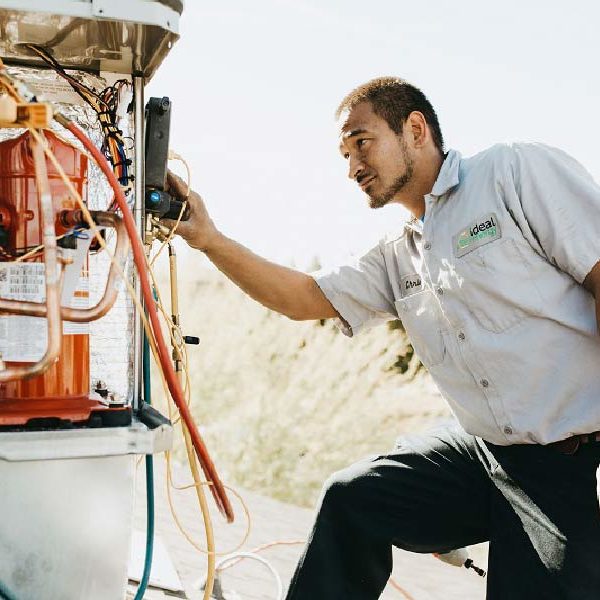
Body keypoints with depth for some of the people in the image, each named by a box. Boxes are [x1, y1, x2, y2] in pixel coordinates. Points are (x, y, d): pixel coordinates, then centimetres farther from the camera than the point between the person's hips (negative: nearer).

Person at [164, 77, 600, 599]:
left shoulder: (517, 171, -7)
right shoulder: (398, 259, 15)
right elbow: (303, 298, 12)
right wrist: (208, 239, 3)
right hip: (488, 450, 7)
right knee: (350, 499, 4)